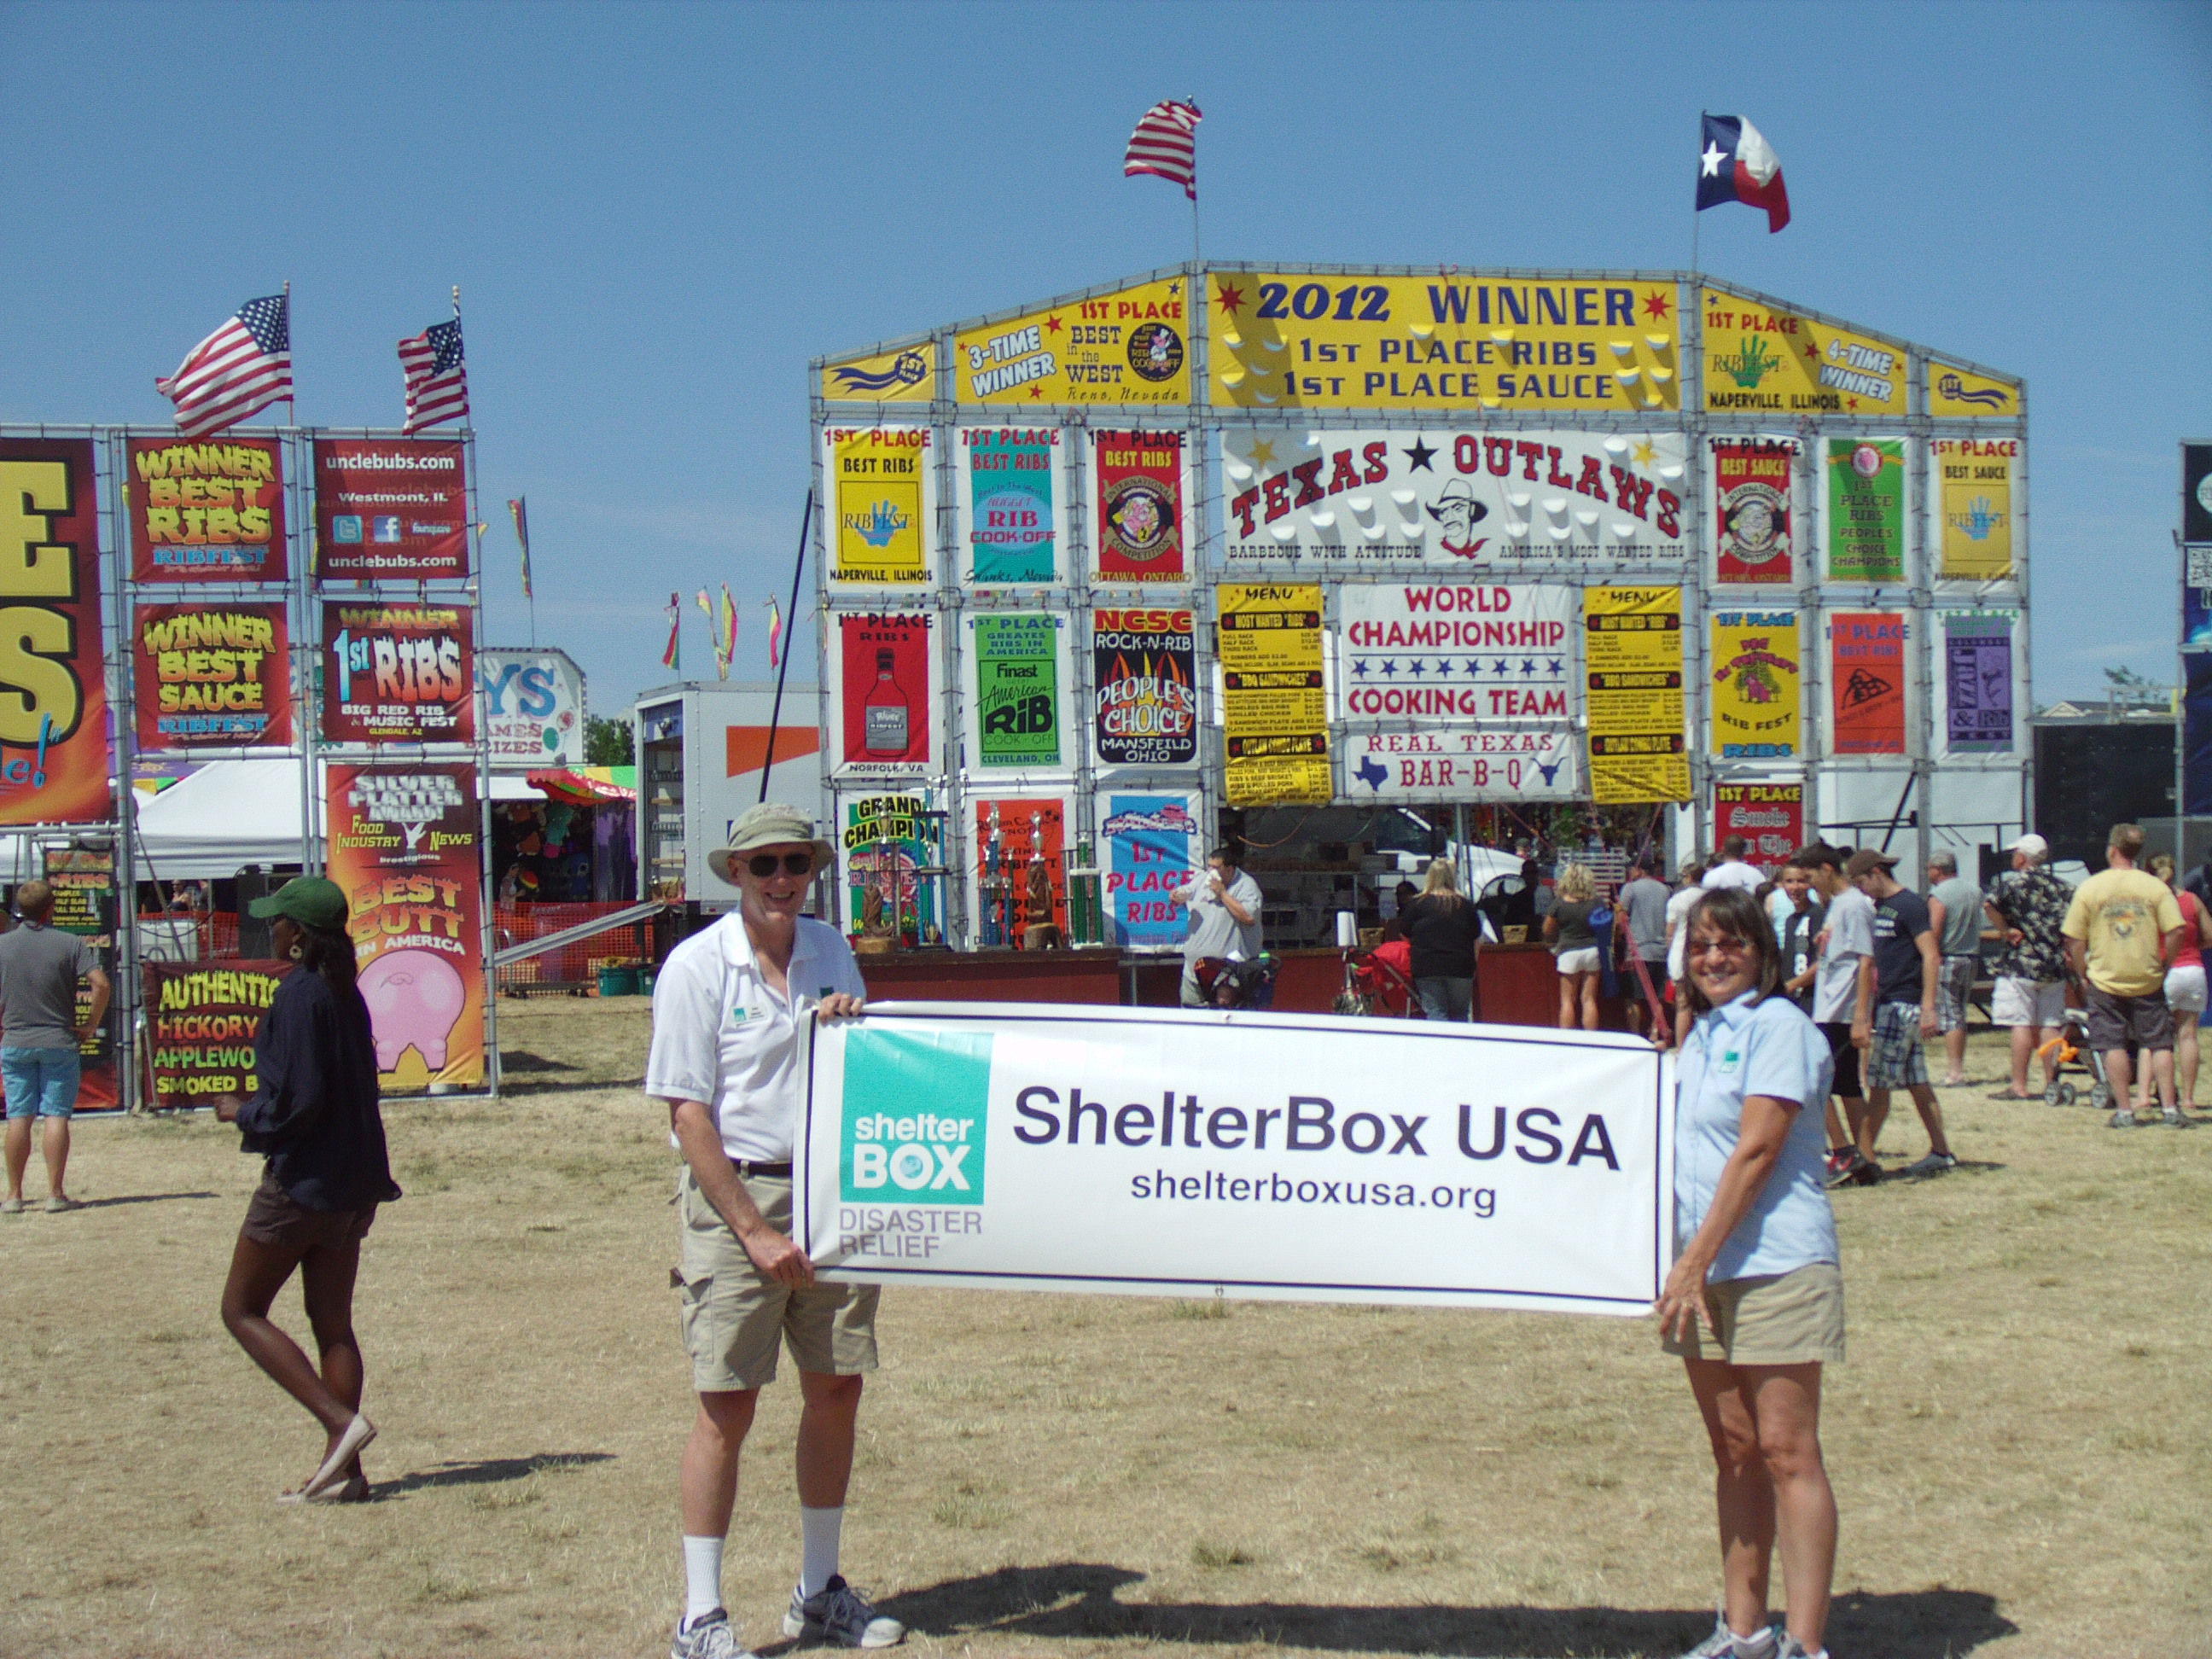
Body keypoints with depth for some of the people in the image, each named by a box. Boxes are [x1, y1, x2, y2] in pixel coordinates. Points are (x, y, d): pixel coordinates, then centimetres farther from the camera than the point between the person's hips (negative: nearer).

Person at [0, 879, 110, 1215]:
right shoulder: (70, 944, -5)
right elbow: (101, 984, -13)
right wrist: (91, 1024, -3)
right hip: (59, 1042, -2)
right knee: (56, 1116, -1)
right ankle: (55, 1193, -4)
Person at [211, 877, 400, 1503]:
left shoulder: (299, 993, -16)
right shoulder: (345, 992, 11)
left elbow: (299, 1099, -21)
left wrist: (243, 1113, -5)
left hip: (302, 1180, -9)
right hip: (354, 1183, 9)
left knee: (242, 1311, 3)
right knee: (333, 1326, 10)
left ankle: (341, 1420, -9)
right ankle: (343, 1469, 7)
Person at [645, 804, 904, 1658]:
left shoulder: (831, 951, 10)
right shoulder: (698, 965, -7)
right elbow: (688, 1113, -10)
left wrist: (851, 1027, -9)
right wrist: (754, 1230, -15)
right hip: (735, 1193, -5)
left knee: (837, 1387, 9)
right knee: (728, 1404, -5)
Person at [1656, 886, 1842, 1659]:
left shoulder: (1779, 1025, -9)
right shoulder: (1701, 1035, 17)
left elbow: (1756, 1150, -16)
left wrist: (1696, 1258, -17)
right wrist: (1686, 1268, 13)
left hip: (1774, 1266, -8)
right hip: (1705, 1272, 8)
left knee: (1786, 1453, -7)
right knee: (1733, 1452, 12)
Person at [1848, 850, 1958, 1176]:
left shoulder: (1910, 904, -11)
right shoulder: (1878, 907, 16)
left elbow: (1930, 956, -16)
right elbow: (1869, 960, 22)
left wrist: (1928, 1008, -22)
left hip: (1903, 1005, -9)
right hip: (1887, 1003, 9)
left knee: (1879, 1082, -8)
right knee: (1917, 1082, 10)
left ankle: (1864, 1157, -7)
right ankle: (1941, 1152, 13)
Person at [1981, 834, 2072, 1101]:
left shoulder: (2011, 881, -5)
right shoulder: (2061, 887, 11)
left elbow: (1990, 905, -23)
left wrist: (2004, 929, -11)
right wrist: (2064, 950, 12)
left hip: (2020, 966, -5)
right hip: (2055, 967, 5)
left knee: (2021, 1025, -5)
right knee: (2050, 1026, 9)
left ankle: (2019, 1086, -6)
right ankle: (2051, 1083, 9)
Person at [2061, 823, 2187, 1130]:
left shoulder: (2089, 887, -5)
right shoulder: (2155, 886, -3)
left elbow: (2074, 939, -4)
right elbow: (2176, 931, -9)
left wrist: (2083, 972, 8)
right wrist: (2163, 964, 4)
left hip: (2106, 980, -1)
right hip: (2148, 979, 1)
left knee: (2113, 1046, 5)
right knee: (2159, 1044, 7)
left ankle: (2125, 1111, 4)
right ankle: (2171, 1109, 4)